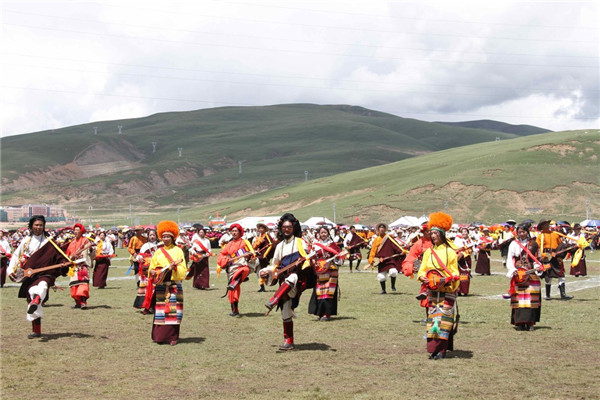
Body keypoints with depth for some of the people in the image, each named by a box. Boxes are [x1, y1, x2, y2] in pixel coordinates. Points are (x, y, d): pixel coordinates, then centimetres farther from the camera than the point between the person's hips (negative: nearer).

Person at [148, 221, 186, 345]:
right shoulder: (158, 252, 12)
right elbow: (152, 267, 16)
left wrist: (175, 267, -19)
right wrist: (152, 272, -6)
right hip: (161, 285, 2)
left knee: (173, 309, -4)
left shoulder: (178, 251, 5)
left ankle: (173, 337, 0)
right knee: (160, 309, -1)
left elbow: (183, 270, 0)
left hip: (174, 285, -2)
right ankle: (160, 336, 6)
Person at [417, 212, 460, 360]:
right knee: (432, 319, 2)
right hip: (432, 292, 4)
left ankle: (441, 349, -9)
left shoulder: (450, 252, 0)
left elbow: (455, 273, 0)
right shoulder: (428, 252, 12)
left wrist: (446, 279, -19)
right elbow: (422, 270, 12)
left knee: (443, 319, -9)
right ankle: (433, 349, 7)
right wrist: (422, 277, -11)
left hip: (447, 292, -4)